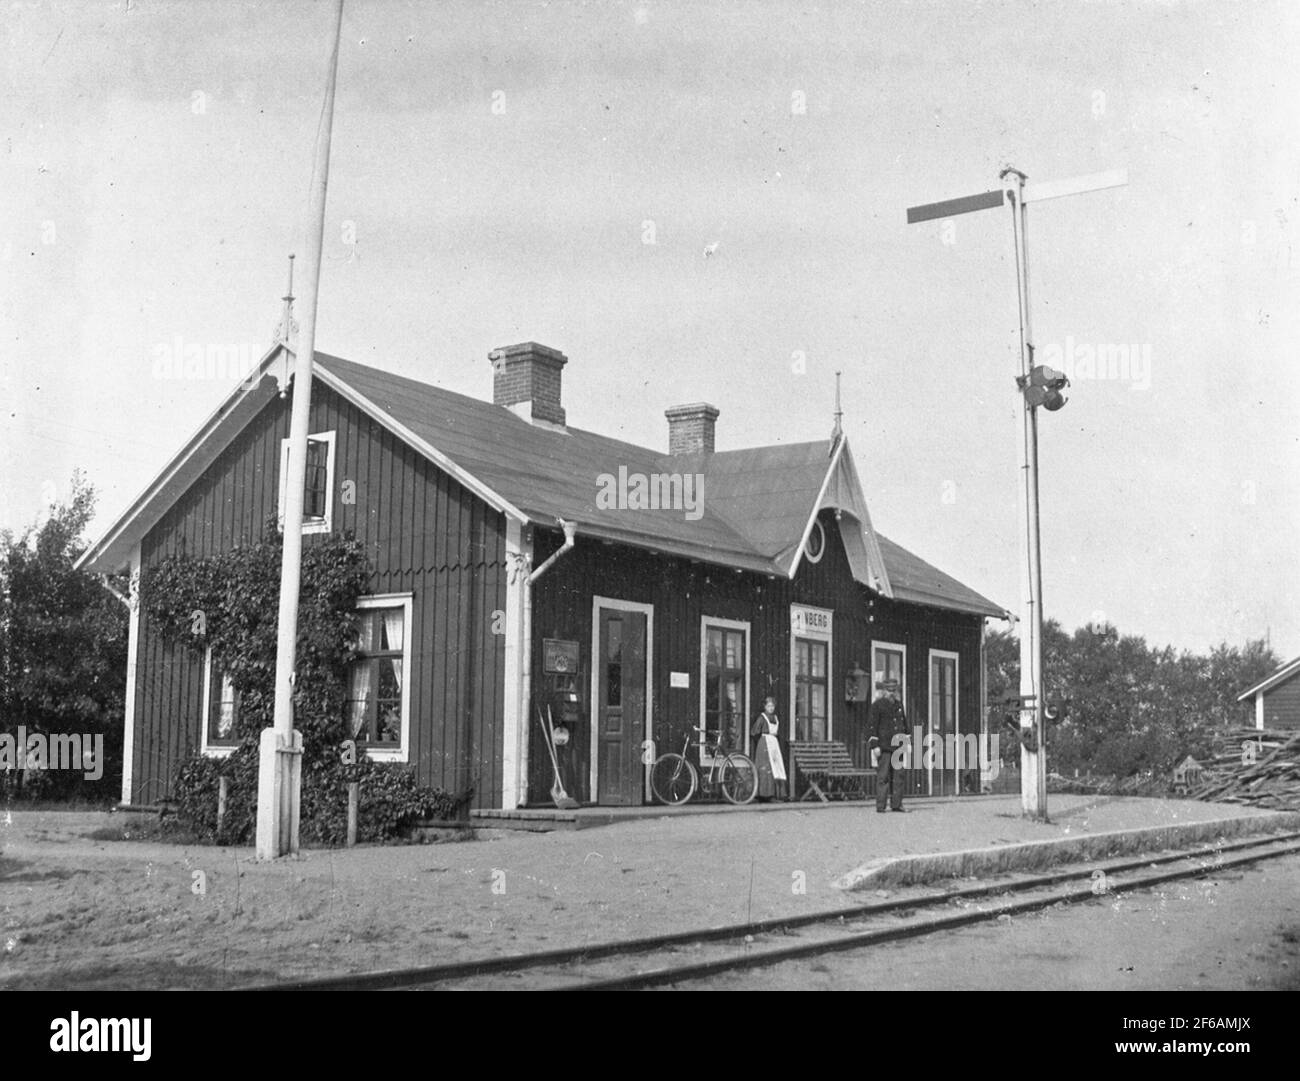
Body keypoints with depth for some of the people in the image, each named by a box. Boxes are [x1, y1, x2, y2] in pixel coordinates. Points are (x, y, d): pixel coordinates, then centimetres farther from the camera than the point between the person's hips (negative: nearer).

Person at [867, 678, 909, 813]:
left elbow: (904, 724, 23)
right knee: (883, 776, -6)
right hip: (884, 747, -6)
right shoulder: (877, 706, -4)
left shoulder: (899, 705, 16)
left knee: (898, 775, 4)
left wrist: (906, 742, 16)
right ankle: (880, 806, -4)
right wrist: (875, 745, -14)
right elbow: (871, 726, -8)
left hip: (897, 746, 6)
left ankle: (896, 804, 11)